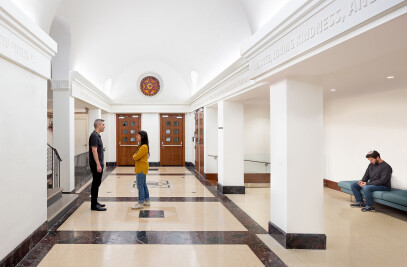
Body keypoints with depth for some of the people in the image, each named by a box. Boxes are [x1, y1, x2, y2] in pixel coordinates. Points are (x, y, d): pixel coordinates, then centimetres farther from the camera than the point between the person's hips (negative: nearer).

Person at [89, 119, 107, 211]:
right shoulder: (94, 135, -16)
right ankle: (94, 205, 1)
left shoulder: (97, 135, 14)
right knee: (96, 183, -5)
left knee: (97, 183, 14)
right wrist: (98, 164, -24)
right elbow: (94, 151, -22)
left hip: (98, 163, 10)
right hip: (95, 164, -10)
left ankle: (95, 202, 22)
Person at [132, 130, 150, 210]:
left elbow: (136, 157, -20)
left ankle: (140, 203, 1)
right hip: (140, 168, 10)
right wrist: (135, 156, -4)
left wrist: (134, 155, 0)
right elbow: (136, 156, 17)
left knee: (140, 186, -5)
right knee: (143, 185, 15)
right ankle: (147, 201, 24)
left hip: (142, 169, -10)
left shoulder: (144, 147, -19)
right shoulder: (141, 146, 14)